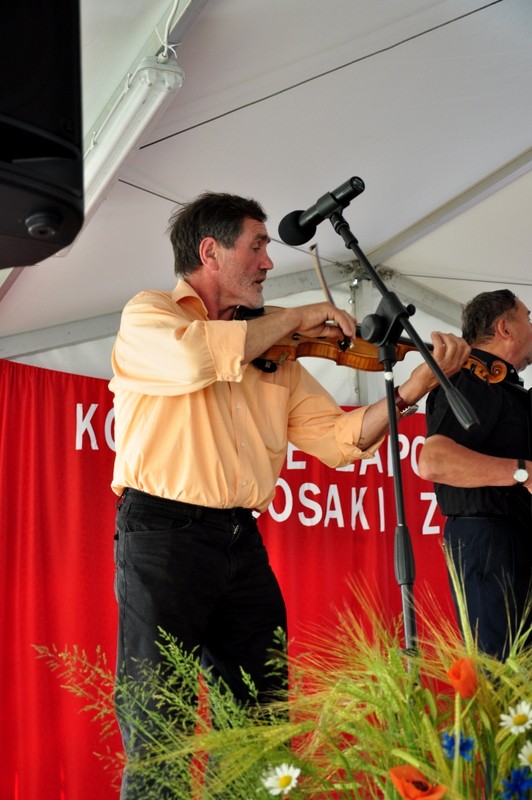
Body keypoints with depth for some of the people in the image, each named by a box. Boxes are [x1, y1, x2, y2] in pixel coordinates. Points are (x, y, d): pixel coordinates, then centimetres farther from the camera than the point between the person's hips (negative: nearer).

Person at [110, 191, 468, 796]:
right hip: (164, 536, -6)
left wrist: (414, 388, -1)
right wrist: (296, 318, -9)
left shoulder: (272, 352, 18)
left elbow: (335, 438, 11)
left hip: (242, 544, 6)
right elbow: (195, 356, -21)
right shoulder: (148, 315, 3)